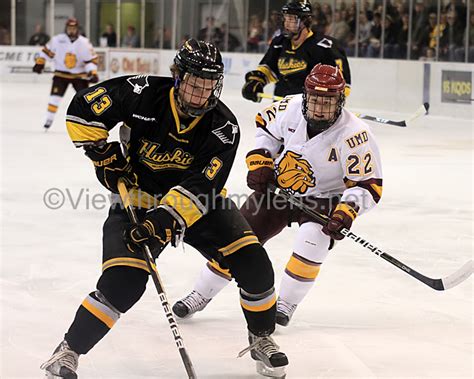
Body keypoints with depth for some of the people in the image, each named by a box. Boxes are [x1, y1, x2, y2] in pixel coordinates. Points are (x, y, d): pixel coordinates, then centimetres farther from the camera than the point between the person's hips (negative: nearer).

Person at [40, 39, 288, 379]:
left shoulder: (223, 127, -19)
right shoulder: (143, 94, -21)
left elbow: (202, 185, -28)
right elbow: (82, 110, -12)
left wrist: (165, 218, -39)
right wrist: (105, 157, -12)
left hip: (198, 201, 2)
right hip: (137, 197, -2)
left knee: (252, 261, -11)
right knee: (122, 282, -21)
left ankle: (262, 339, 14)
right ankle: (69, 351, -4)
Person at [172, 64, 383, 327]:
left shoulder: (355, 135, -27)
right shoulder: (291, 108, -17)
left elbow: (369, 185, -24)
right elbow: (266, 124, 6)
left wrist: (346, 212, -39)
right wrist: (259, 161, -4)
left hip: (323, 199, -3)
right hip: (277, 186, 3)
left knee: (312, 239, -30)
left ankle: (286, 304, -10)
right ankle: (201, 295, 17)